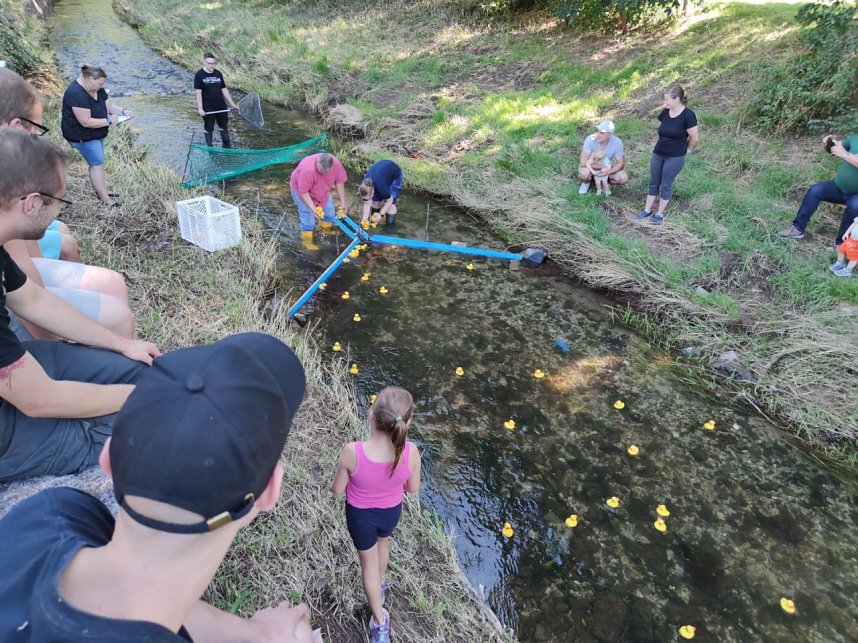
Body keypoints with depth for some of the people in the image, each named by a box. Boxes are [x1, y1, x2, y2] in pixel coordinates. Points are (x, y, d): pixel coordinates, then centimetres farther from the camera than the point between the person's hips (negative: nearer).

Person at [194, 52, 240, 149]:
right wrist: (200, 108, -17)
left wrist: (232, 104, 8)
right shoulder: (199, 75, -8)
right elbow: (198, 93, -11)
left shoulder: (218, 74, 5)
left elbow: (224, 90, 10)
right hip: (208, 109, -4)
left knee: (224, 126, 14)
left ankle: (227, 145, 28)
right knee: (208, 129, 8)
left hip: (221, 107, 4)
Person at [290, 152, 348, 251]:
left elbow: (339, 182, -14)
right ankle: (307, 242, 15)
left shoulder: (336, 163, -29)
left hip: (321, 190, 5)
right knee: (308, 219, -7)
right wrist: (313, 208, -40)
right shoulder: (307, 170, -43)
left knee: (330, 212, 11)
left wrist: (342, 201, -14)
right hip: (301, 189, -5)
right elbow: (303, 192, -34)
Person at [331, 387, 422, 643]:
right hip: (391, 511, 2)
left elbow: (337, 489, -18)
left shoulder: (352, 452, -37)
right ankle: (380, 584, 62)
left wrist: (342, 483, 4)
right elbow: (413, 488, -12)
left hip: (359, 514, -2)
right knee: (383, 540, 36)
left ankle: (379, 621, 40)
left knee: (369, 562, 25)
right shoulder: (411, 452, -32)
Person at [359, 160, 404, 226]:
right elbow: (367, 204, -15)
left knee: (391, 203, -14)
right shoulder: (364, 186, -27)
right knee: (375, 201, 0)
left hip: (395, 175, -5)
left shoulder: (381, 186, -42)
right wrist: (364, 219, -23)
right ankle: (374, 220, 21)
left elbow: (389, 201, -25)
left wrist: (381, 214, -28)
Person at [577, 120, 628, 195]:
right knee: (584, 172, -37)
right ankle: (586, 182, 1)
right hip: (591, 166, -2)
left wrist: (608, 172, -36)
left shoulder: (617, 142, -22)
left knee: (623, 178, -23)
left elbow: (620, 164, -17)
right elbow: (584, 162, -31)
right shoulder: (590, 139, -28)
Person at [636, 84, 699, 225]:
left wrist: (687, 149, 3)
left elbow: (694, 137, -10)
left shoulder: (688, 115, -18)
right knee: (654, 183, 12)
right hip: (658, 153, 6)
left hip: (675, 157, -6)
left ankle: (659, 214, 17)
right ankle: (647, 210, 24)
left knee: (666, 185, 4)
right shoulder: (666, 112, 0)